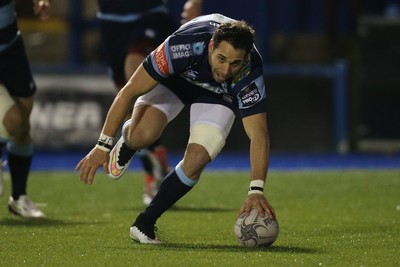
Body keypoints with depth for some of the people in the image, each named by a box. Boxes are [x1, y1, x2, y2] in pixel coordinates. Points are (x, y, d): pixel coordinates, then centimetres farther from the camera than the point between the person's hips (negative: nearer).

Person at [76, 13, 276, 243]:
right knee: (143, 134, -29)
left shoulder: (251, 75, -37)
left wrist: (256, 191, -48)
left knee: (195, 161, -22)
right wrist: (103, 146, -31)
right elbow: (130, 91, -32)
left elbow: (258, 134, -35)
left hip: (219, 94, 1)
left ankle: (145, 223, 0)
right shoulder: (185, 45, -41)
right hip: (176, 77, -1)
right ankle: (127, 142, 11)